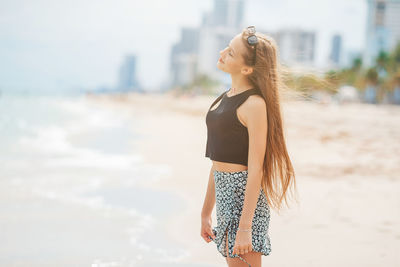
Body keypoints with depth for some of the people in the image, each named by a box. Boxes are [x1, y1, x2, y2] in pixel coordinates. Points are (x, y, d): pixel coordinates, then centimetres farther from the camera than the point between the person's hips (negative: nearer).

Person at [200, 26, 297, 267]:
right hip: (225, 193, 9)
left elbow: (255, 170, -18)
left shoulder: (254, 104, -15)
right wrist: (206, 212, 17)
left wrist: (245, 227, -21)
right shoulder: (227, 97, 12)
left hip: (244, 195, -9)